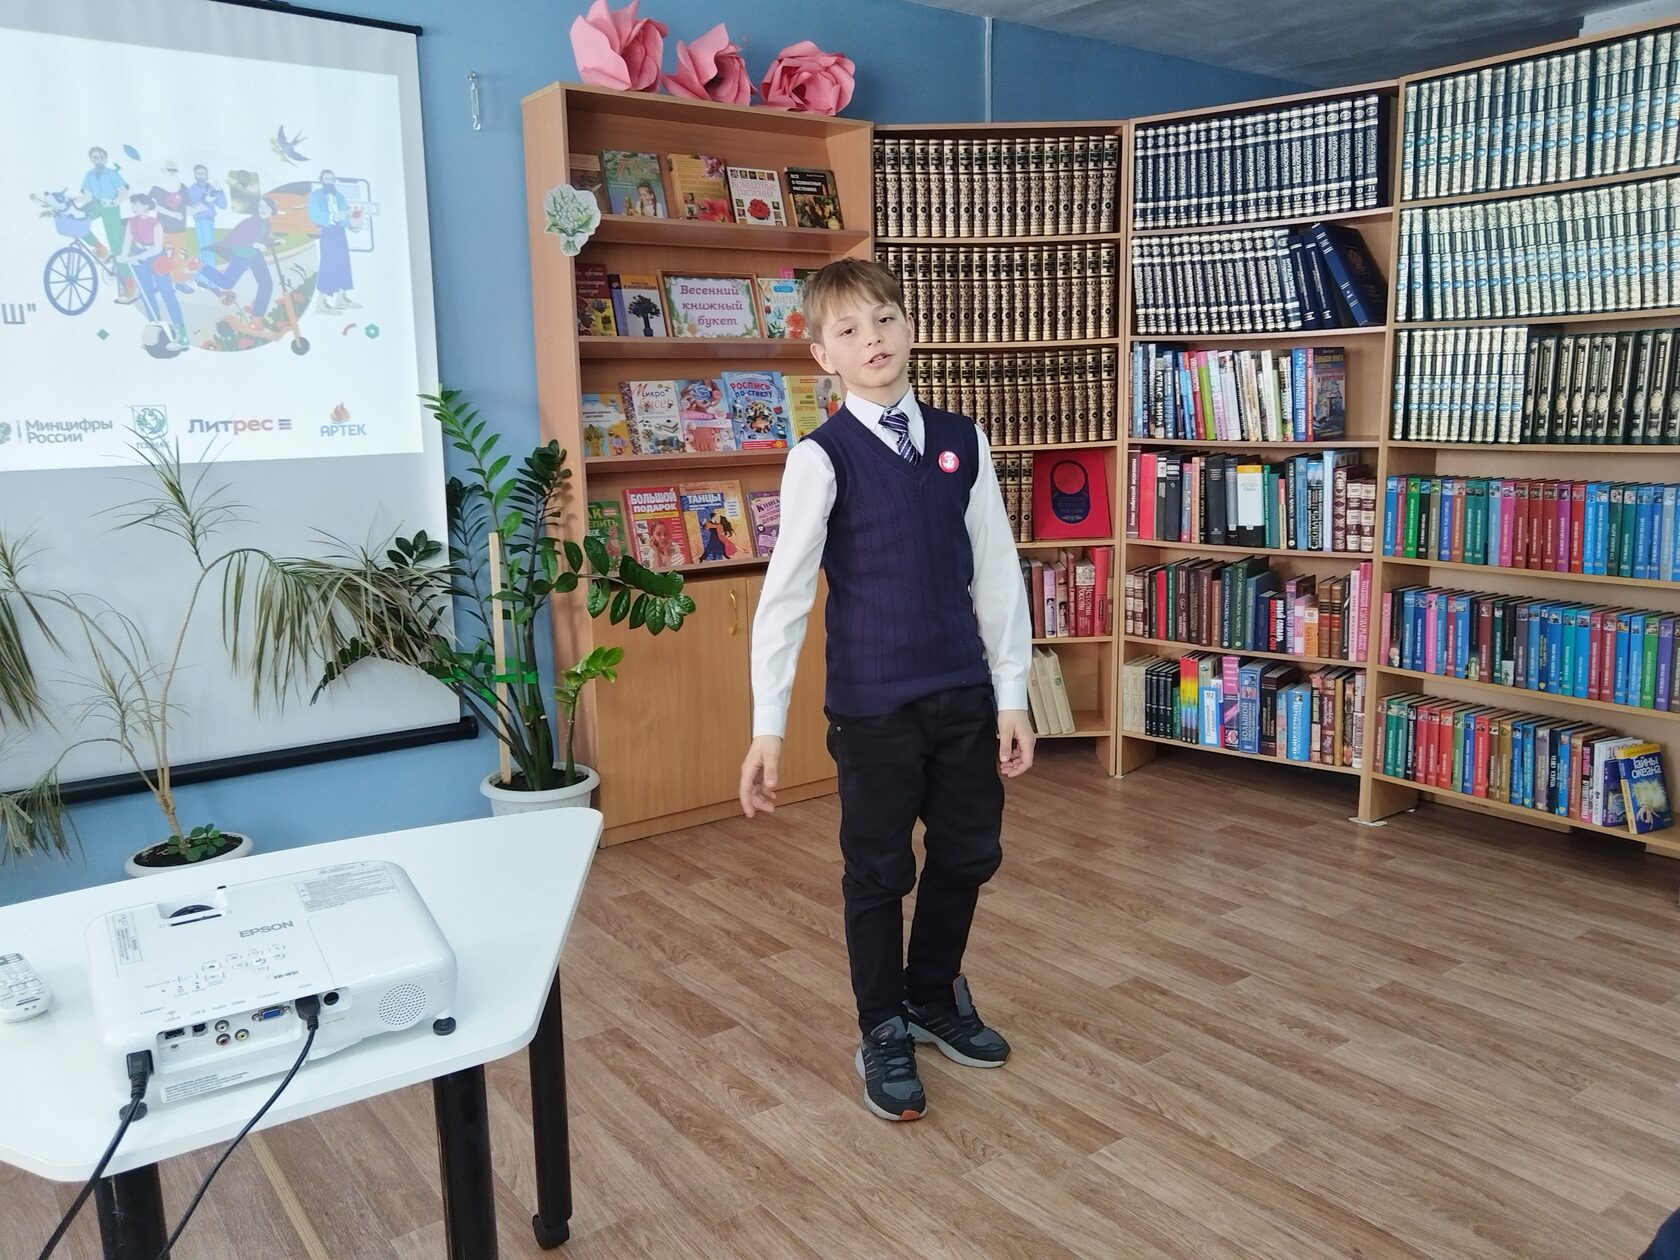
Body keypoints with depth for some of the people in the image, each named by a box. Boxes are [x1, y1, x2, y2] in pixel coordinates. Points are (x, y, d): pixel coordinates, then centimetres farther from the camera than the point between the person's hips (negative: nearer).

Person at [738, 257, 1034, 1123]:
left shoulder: (961, 442, 3)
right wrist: (767, 726, -12)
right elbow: (784, 593, -10)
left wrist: (1012, 696, 4)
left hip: (965, 692, 4)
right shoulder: (822, 458, -9)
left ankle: (933, 995, 42)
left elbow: (997, 573, 5)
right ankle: (883, 1033, 31)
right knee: (879, 871, 9)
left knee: (969, 854, 16)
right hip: (872, 702, -4)